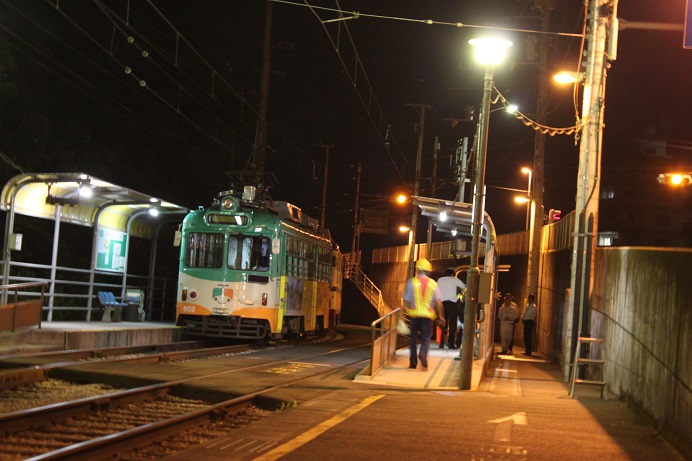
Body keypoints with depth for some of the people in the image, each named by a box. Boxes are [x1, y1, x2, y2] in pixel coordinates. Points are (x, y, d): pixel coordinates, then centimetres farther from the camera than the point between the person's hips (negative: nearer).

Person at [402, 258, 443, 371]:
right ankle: (423, 354, -24)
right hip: (428, 315, 0)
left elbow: (406, 300, -3)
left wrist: (406, 310, 6)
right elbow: (438, 302, -1)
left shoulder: (411, 282, -2)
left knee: (413, 338, 12)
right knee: (426, 338, 5)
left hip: (414, 314, 0)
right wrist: (440, 316, 5)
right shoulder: (433, 284, 3)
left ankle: (413, 362, 12)